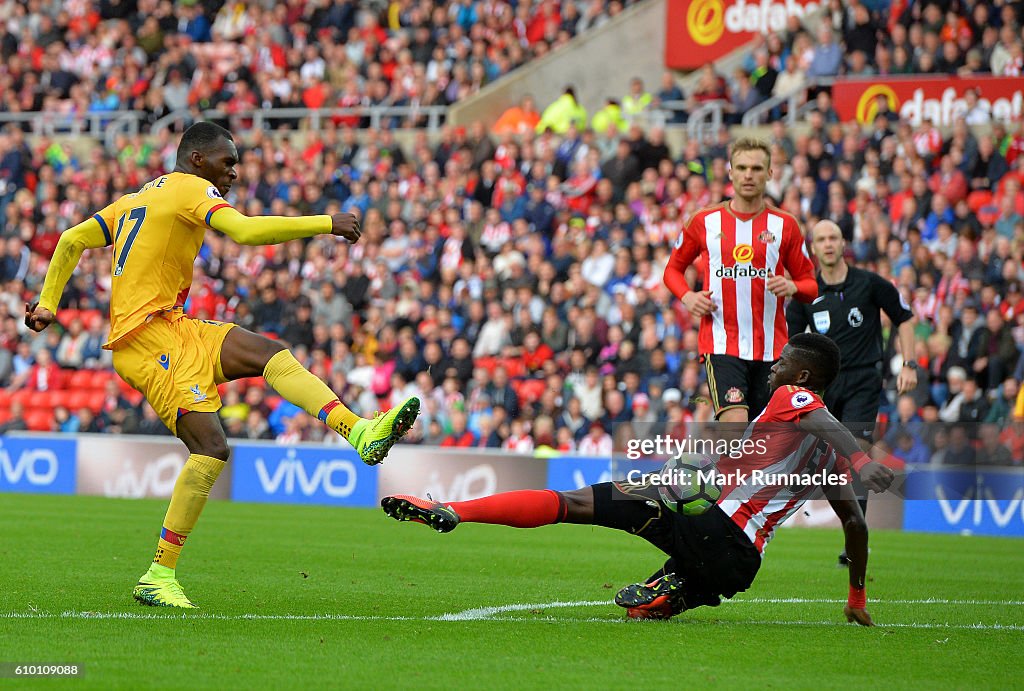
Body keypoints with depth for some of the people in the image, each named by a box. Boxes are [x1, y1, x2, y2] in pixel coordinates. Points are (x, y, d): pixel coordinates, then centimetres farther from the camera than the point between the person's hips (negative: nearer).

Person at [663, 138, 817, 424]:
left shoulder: (785, 226, 7)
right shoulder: (705, 222, 6)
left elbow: (810, 285, 10)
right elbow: (673, 268, 18)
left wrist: (792, 287, -13)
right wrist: (687, 296, -3)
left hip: (771, 346, 2)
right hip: (721, 344, -2)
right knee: (734, 424, -22)